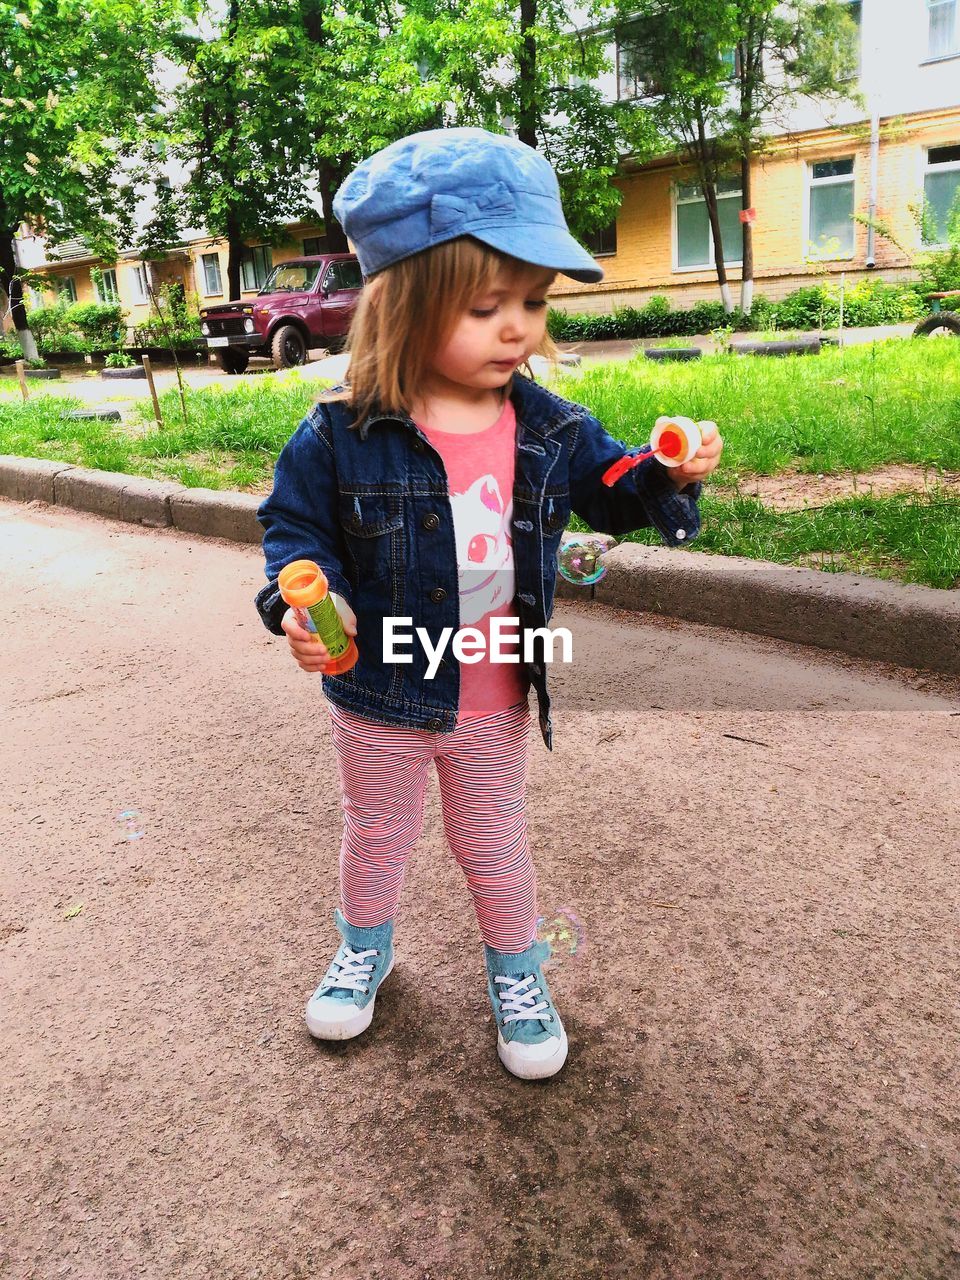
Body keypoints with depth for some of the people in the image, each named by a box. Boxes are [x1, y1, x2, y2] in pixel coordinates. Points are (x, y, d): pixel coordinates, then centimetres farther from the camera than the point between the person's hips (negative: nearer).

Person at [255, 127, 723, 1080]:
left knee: (494, 848, 21)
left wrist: (670, 477, -15)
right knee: (375, 836, 23)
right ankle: (365, 947, 52)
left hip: (495, 705, 2)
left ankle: (515, 972, 47)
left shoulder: (549, 427, -8)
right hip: (379, 701, -1)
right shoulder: (343, 436, -18)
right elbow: (295, 524, -7)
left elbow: (610, 493, 5)